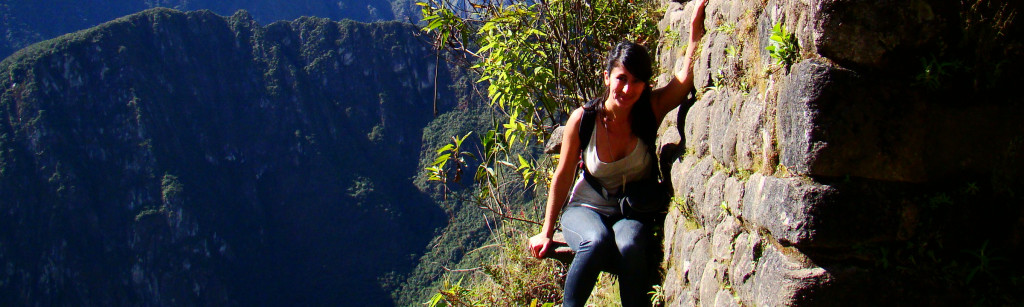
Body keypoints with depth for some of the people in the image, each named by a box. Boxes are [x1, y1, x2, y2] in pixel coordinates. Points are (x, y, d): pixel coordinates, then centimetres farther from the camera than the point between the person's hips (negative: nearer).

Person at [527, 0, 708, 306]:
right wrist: (547, 232, 3)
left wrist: (696, 26, -35)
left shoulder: (651, 109, -9)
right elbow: (563, 176, -2)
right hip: (587, 209, -1)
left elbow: (687, 77, -26)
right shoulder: (583, 119, -12)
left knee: (629, 246, -35)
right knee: (597, 241, -36)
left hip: (633, 213, 1)